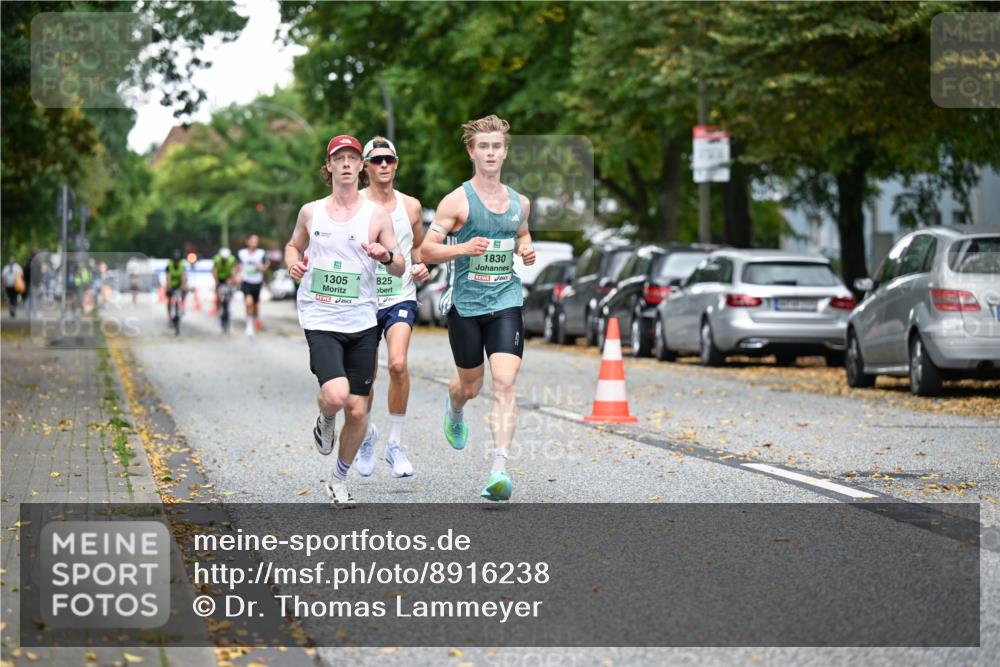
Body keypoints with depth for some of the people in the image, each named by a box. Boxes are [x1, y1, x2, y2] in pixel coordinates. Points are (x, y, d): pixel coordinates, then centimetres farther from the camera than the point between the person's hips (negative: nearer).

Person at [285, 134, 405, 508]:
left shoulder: (376, 215, 2)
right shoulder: (310, 212, 6)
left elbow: (400, 269, 5)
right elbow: (294, 245, 24)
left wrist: (387, 257, -17)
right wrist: (293, 263, 2)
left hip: (362, 322, 1)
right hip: (320, 320, -1)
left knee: (358, 410, 2)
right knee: (335, 395, -23)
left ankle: (339, 480, 23)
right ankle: (325, 420, 14)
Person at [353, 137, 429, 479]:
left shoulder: (411, 206, 5)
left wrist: (420, 266, 1)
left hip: (400, 298, 0)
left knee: (398, 364, -22)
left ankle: (395, 444, -10)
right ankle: (367, 435, 37)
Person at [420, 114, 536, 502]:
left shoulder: (519, 202, 9)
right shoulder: (457, 201, -5)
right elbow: (425, 251, -7)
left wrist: (527, 251, 5)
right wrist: (463, 248, -23)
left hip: (506, 302, 2)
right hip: (465, 303, -2)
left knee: (505, 383, -15)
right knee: (470, 386, 12)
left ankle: (499, 471, -20)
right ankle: (454, 411, 52)